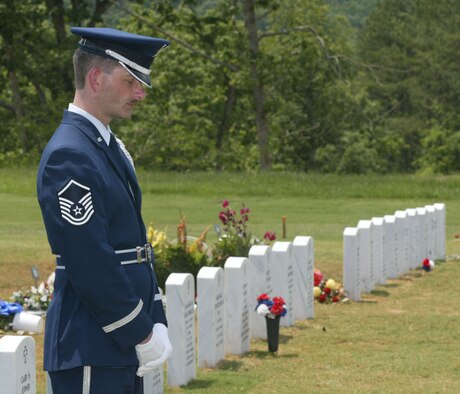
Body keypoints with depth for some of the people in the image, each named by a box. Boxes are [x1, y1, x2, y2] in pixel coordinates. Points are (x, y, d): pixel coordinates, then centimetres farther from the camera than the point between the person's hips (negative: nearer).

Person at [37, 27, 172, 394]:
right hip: (91, 352, -9)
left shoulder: (112, 148, 14)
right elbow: (91, 264, -21)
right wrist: (141, 334, -15)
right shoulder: (68, 156, -17)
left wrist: (156, 324, 10)